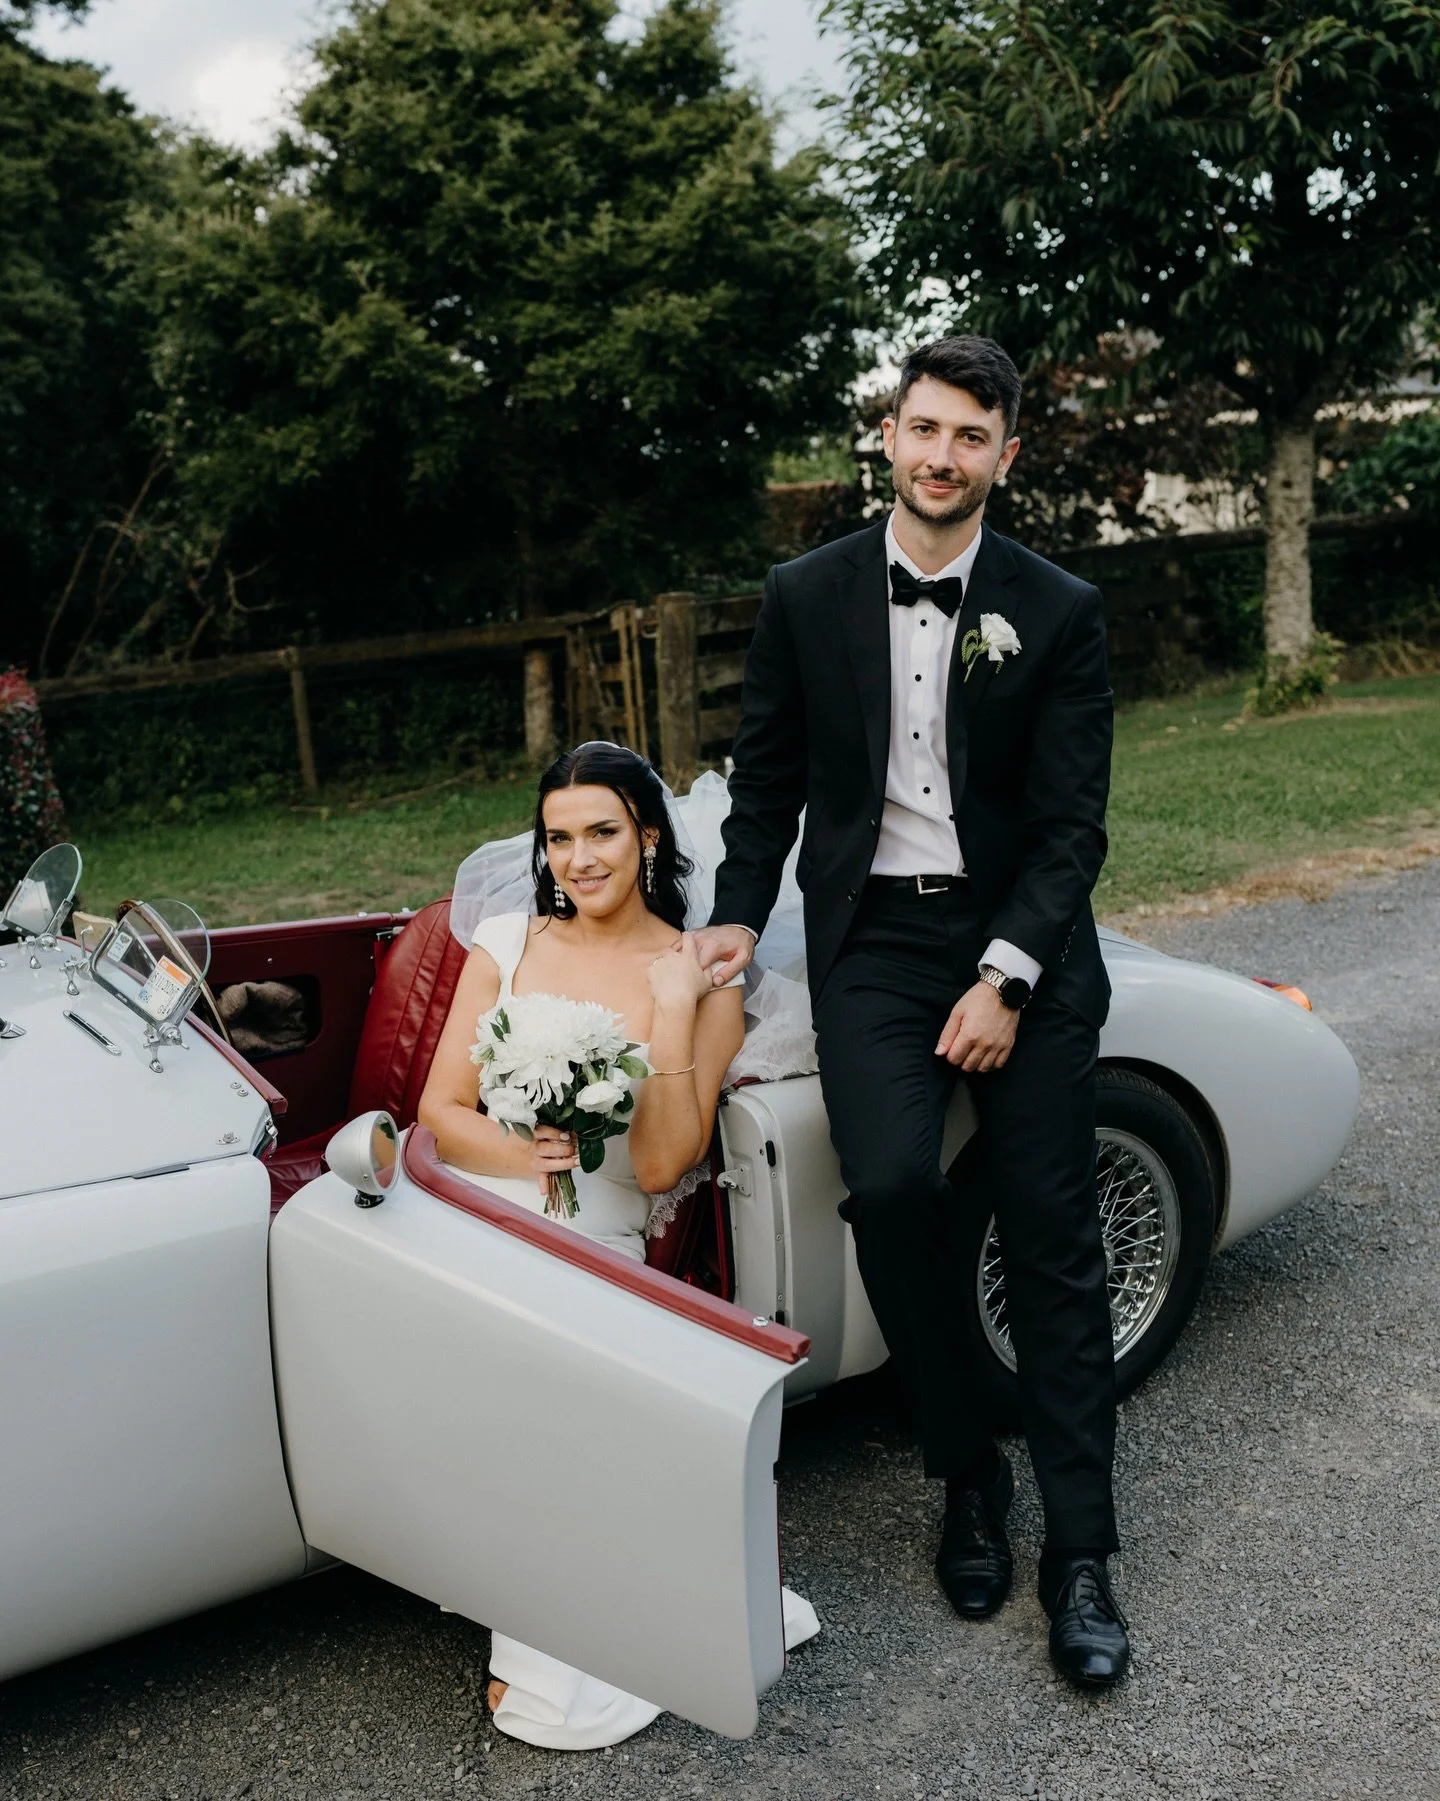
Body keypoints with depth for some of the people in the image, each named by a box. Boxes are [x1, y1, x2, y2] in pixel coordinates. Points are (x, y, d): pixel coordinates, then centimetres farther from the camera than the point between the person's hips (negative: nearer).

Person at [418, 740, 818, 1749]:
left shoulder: (701, 980, 2)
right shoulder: (506, 944, 10)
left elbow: (661, 1166, -7)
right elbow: (440, 1110, 6)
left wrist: (673, 1014, -13)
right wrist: (520, 1151, -14)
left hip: (595, 1255, -2)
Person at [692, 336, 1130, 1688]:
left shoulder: (1057, 612, 0)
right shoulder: (805, 597, 4)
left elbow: (1072, 823, -3)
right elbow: (767, 780, 12)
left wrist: (1006, 979, -13)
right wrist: (739, 915, 0)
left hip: (1021, 940, 0)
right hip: (871, 940, 0)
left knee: (1051, 1240, -1)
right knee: (891, 1187, -20)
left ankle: (1080, 1554, 13)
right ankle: (966, 1476, 6)